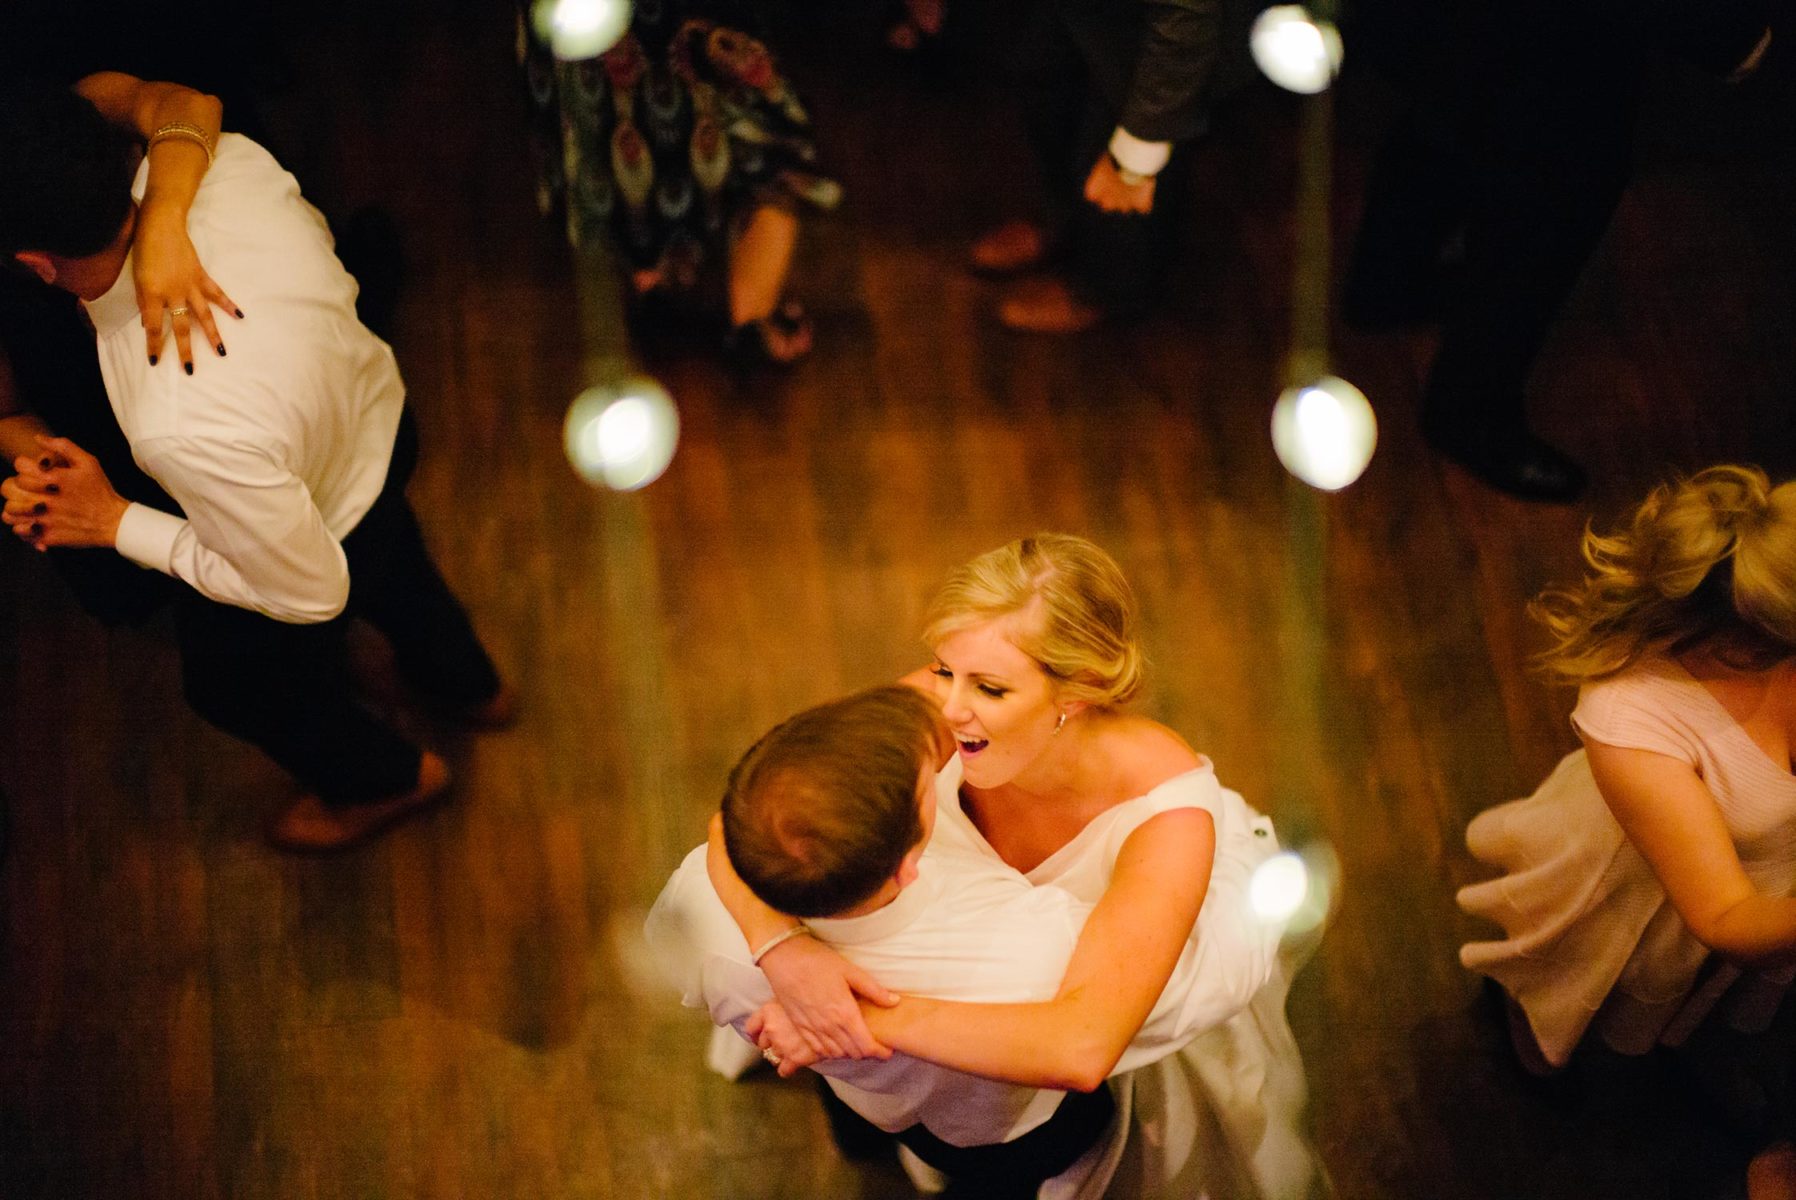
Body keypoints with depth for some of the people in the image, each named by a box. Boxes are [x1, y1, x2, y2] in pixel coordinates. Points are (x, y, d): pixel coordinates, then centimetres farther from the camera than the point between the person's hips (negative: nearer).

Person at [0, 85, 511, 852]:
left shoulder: (185, 430, -48)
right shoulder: (234, 164, -33)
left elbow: (310, 592, -29)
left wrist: (114, 522, -25)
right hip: (379, 414, 5)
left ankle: (387, 780, 61)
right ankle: (471, 686, 72)